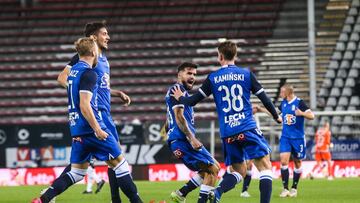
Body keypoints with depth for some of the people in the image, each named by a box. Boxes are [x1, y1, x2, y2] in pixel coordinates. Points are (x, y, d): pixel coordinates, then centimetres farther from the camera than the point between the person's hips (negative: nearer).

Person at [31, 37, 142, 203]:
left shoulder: (73, 70, 14)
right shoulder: (88, 73, -13)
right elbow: (84, 105, -21)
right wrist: (97, 129, -20)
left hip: (76, 129, 8)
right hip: (90, 127, -8)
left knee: (77, 172, 11)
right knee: (118, 161, 3)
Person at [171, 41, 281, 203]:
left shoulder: (213, 78, 5)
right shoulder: (246, 74, 2)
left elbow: (193, 101, 8)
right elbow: (263, 98, 6)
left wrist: (180, 98, 31)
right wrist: (276, 116, 22)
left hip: (227, 133, 3)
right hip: (247, 129, -3)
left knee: (238, 171, 14)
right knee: (265, 167, 0)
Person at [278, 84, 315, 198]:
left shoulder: (299, 102, -10)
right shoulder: (283, 103, 5)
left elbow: (311, 116, -14)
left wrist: (302, 113, -33)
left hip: (298, 138, -3)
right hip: (285, 137, 3)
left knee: (297, 163, 7)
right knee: (283, 161, -12)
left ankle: (294, 188, 22)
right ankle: (285, 188, -8)